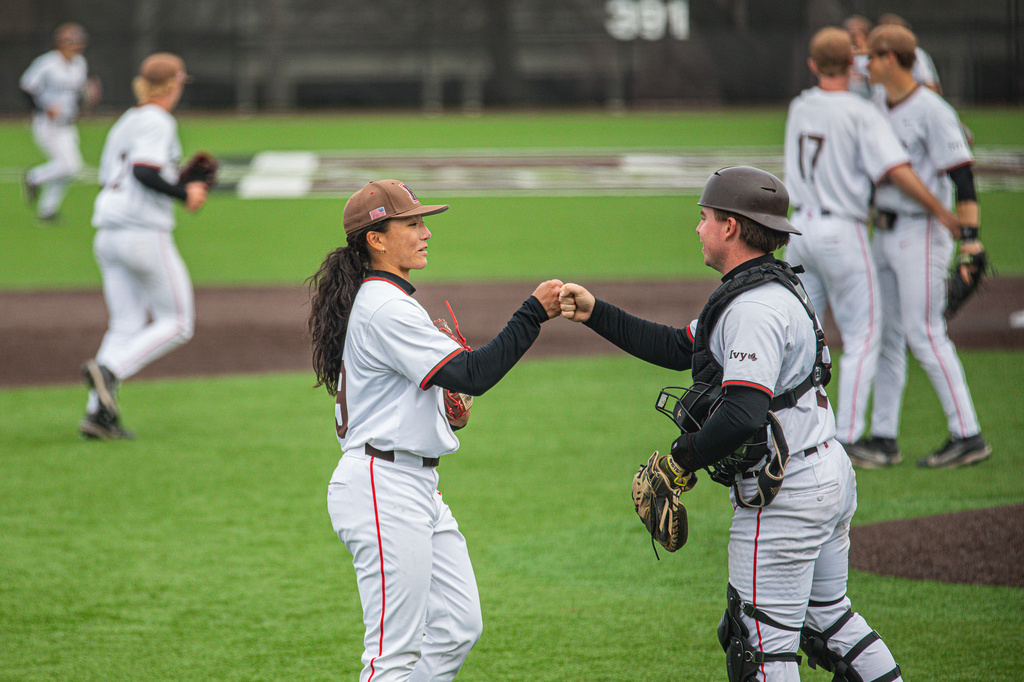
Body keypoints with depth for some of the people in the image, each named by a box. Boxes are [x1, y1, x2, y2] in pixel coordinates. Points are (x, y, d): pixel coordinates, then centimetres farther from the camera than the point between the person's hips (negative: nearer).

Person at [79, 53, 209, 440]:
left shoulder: (123, 125, 20)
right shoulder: (157, 122, -7)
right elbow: (144, 171, -21)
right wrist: (185, 193, -8)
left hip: (107, 239, 8)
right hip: (146, 234, -8)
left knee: (126, 326, 8)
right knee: (177, 323, 1)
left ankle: (97, 412, -5)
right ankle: (108, 371, -18)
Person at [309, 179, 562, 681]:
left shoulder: (382, 301, 16)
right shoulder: (385, 309, -16)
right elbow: (472, 375, -22)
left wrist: (443, 404, 8)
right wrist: (533, 314, -19)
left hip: (419, 488, 11)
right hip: (384, 489, -11)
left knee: (458, 628, 10)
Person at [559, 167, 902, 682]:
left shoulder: (754, 308, -21)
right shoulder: (771, 288, 13)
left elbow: (744, 413, -30)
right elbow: (679, 349, 17)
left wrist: (682, 460, -16)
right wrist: (595, 313, 13)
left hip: (784, 498, -11)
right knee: (827, 619, 20)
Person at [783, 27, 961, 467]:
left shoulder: (799, 108, 6)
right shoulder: (861, 113, -14)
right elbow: (896, 170, -23)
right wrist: (940, 211, -12)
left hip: (800, 228, 6)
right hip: (842, 232, -6)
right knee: (863, 337, 2)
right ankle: (847, 440, -2)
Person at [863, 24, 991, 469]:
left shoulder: (931, 111, -15)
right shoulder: (880, 106, 12)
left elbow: (961, 173, -19)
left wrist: (970, 236, -27)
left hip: (923, 231, -9)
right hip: (885, 231, 9)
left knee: (924, 333, -11)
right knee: (884, 333, 9)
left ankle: (968, 436, -7)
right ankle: (883, 438, 15)